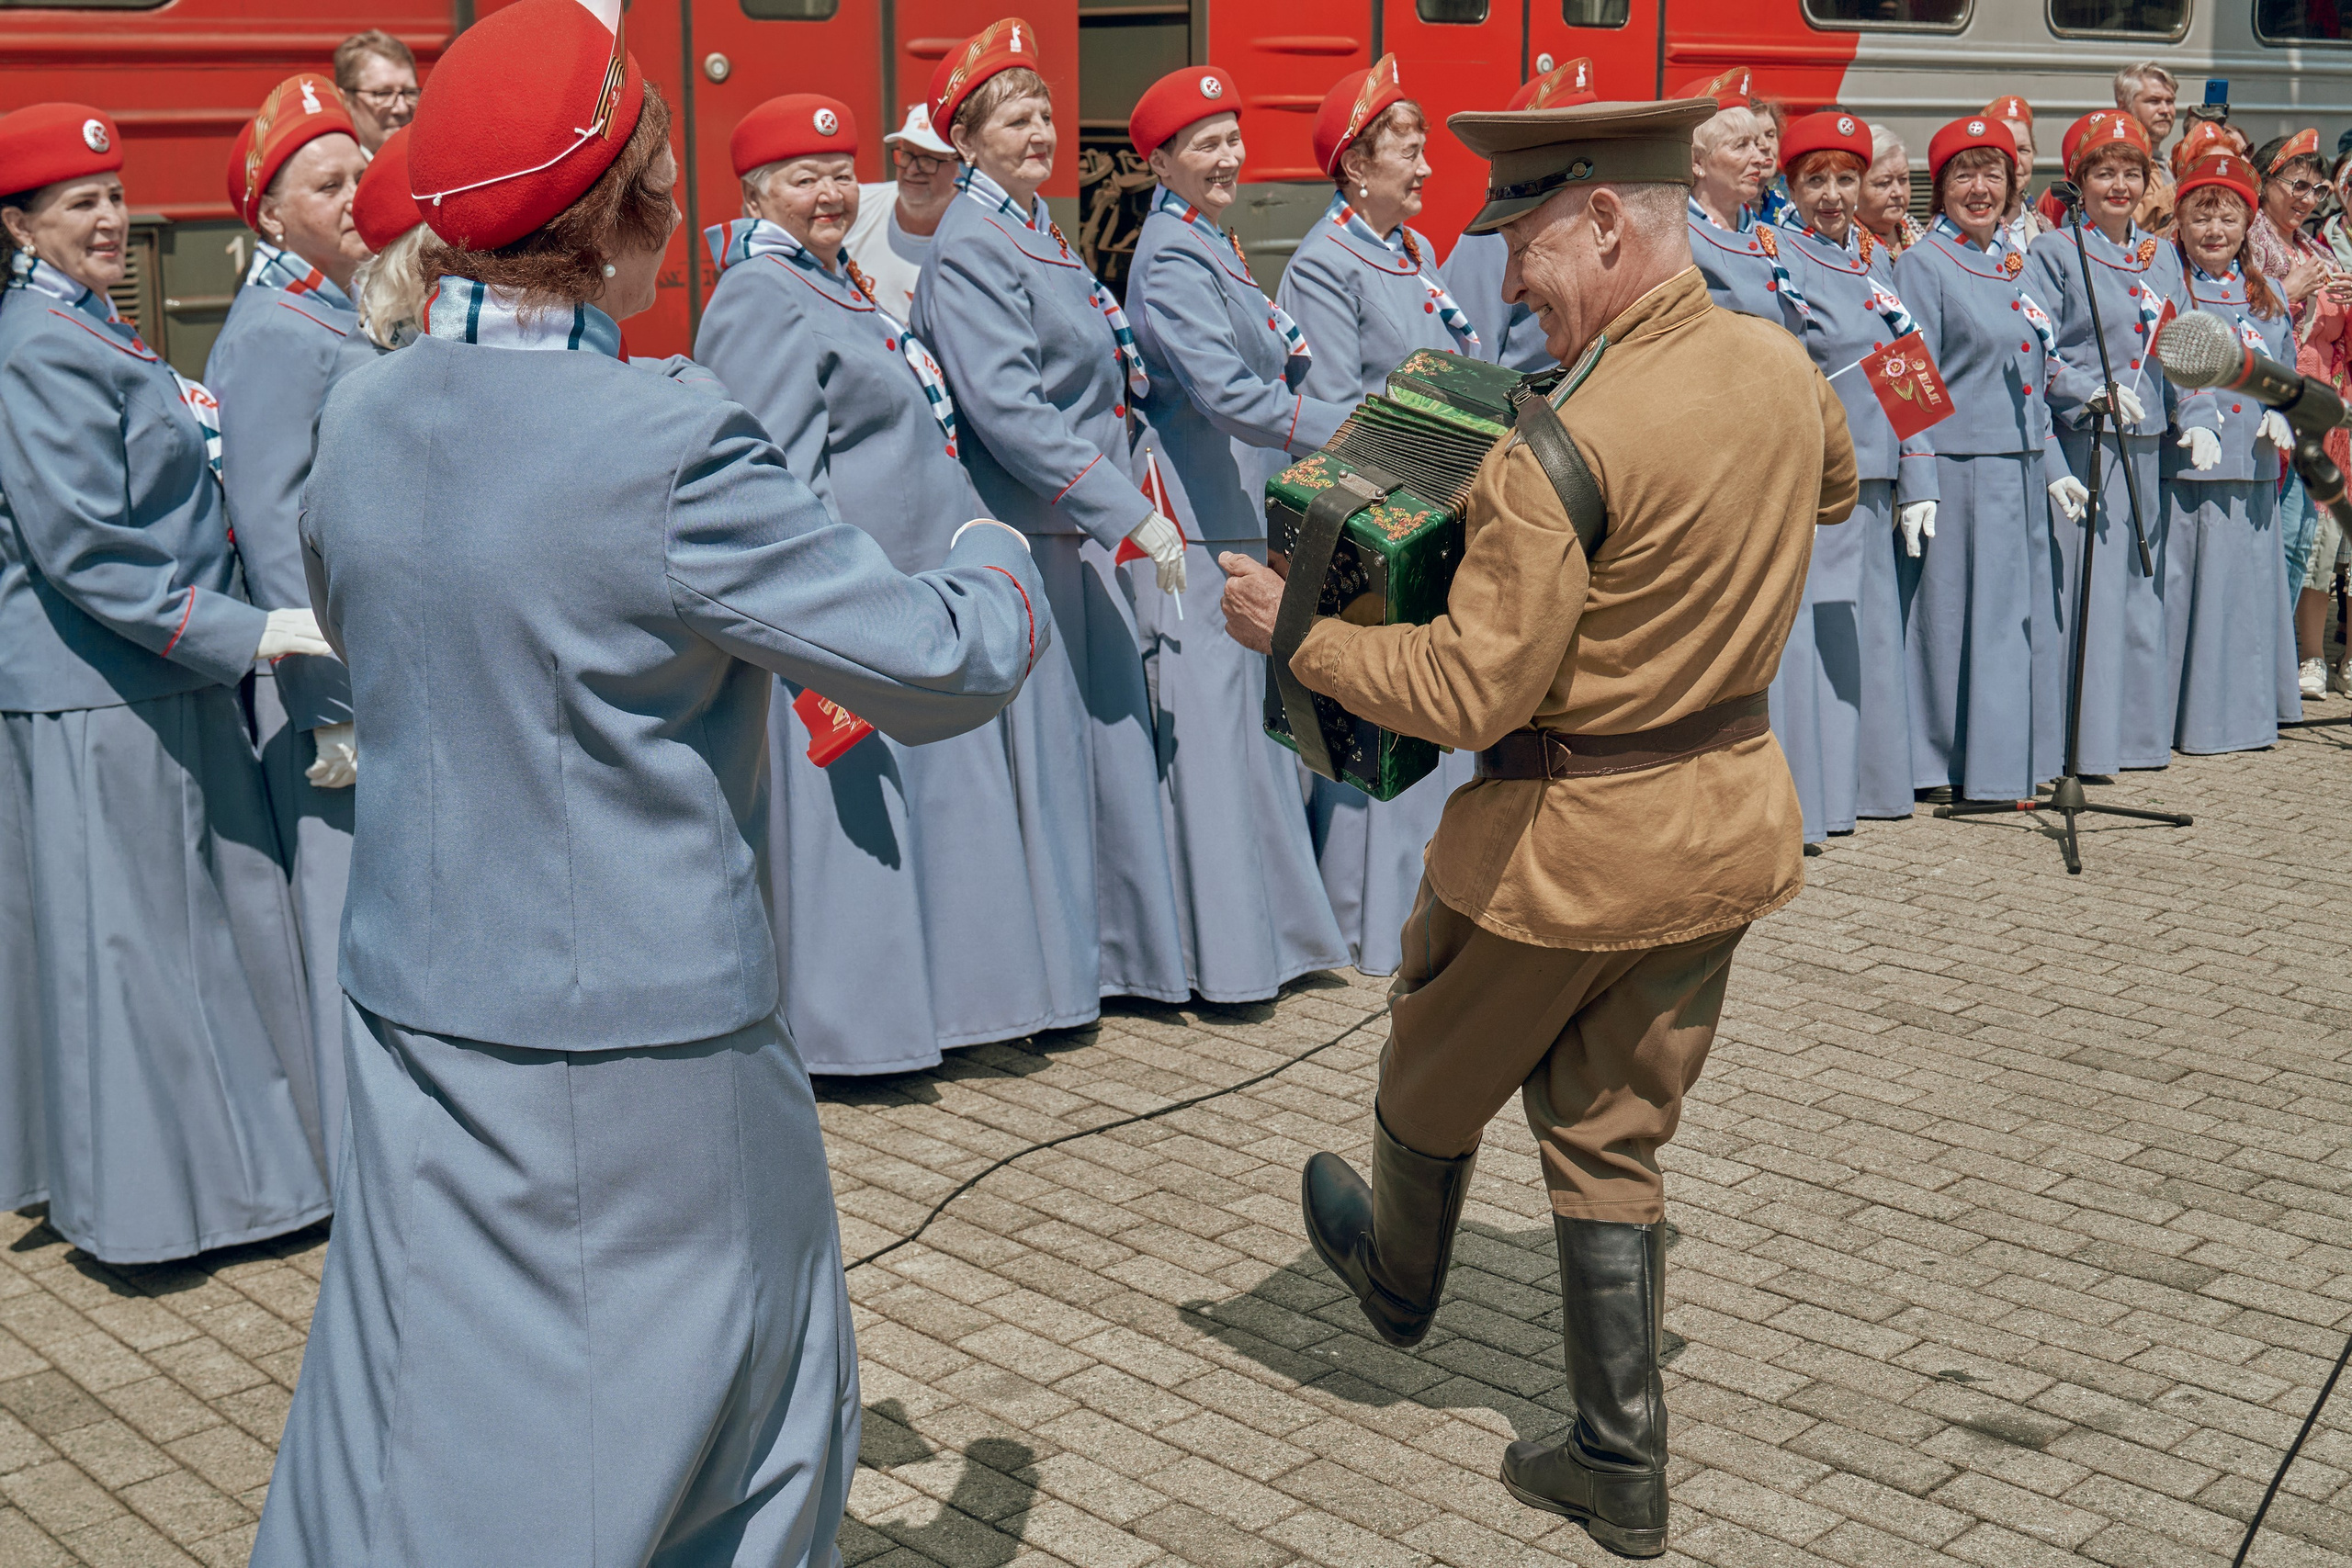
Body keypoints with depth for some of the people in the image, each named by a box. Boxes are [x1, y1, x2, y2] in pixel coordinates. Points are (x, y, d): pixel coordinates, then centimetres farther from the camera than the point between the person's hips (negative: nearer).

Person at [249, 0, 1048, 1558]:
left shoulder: (361, 420, -1)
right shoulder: (672, 451, -22)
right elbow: (940, 670, -15)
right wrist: (999, 561, 6)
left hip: (417, 1010, 6)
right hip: (639, 1047, -6)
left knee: (420, 1433, 17)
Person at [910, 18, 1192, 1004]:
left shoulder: (1041, 233, 15)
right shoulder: (969, 249, -13)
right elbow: (1008, 413, -23)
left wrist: (1126, 503, 16)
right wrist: (1131, 512, -24)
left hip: (1086, 530, 9)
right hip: (1028, 536, -9)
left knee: (1110, 730, 12)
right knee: (1045, 738, -2)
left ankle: (1111, 946, 23)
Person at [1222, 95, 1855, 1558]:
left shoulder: (1567, 447, -27)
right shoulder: (1785, 368, -3)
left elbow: (1468, 695, -25)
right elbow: (1833, 489, 21)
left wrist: (1296, 629, -13)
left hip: (1573, 834, -7)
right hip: (1728, 818, 7)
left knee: (1434, 1081, 22)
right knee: (1615, 1139, 18)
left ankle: (1400, 1277, 51)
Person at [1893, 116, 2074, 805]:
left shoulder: (2015, 263, 15)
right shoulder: (1923, 264, -7)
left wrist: (2054, 465, 15)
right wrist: (1918, 483, -18)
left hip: (2021, 471, 7)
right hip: (1959, 471, -7)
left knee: (2026, 615, 11)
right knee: (1960, 614, -3)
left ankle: (2015, 760, 21)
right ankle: (1957, 766, 5)